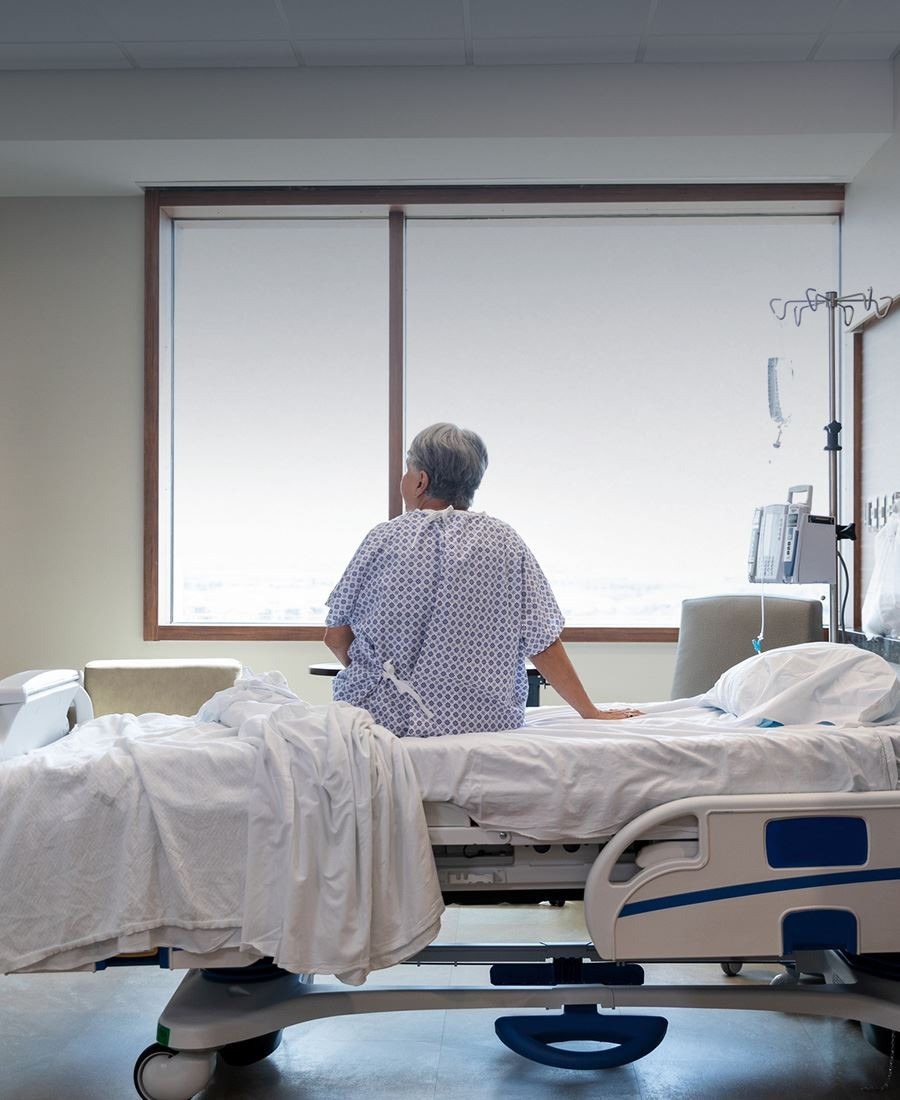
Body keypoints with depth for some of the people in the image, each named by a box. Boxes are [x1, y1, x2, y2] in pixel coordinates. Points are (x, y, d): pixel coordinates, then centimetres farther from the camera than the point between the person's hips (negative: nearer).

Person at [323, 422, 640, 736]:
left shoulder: (384, 539, -3)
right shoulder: (504, 542, 0)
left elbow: (336, 638, 3)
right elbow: (543, 644, -2)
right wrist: (590, 712, 7)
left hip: (386, 714, -1)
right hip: (482, 720, 1)